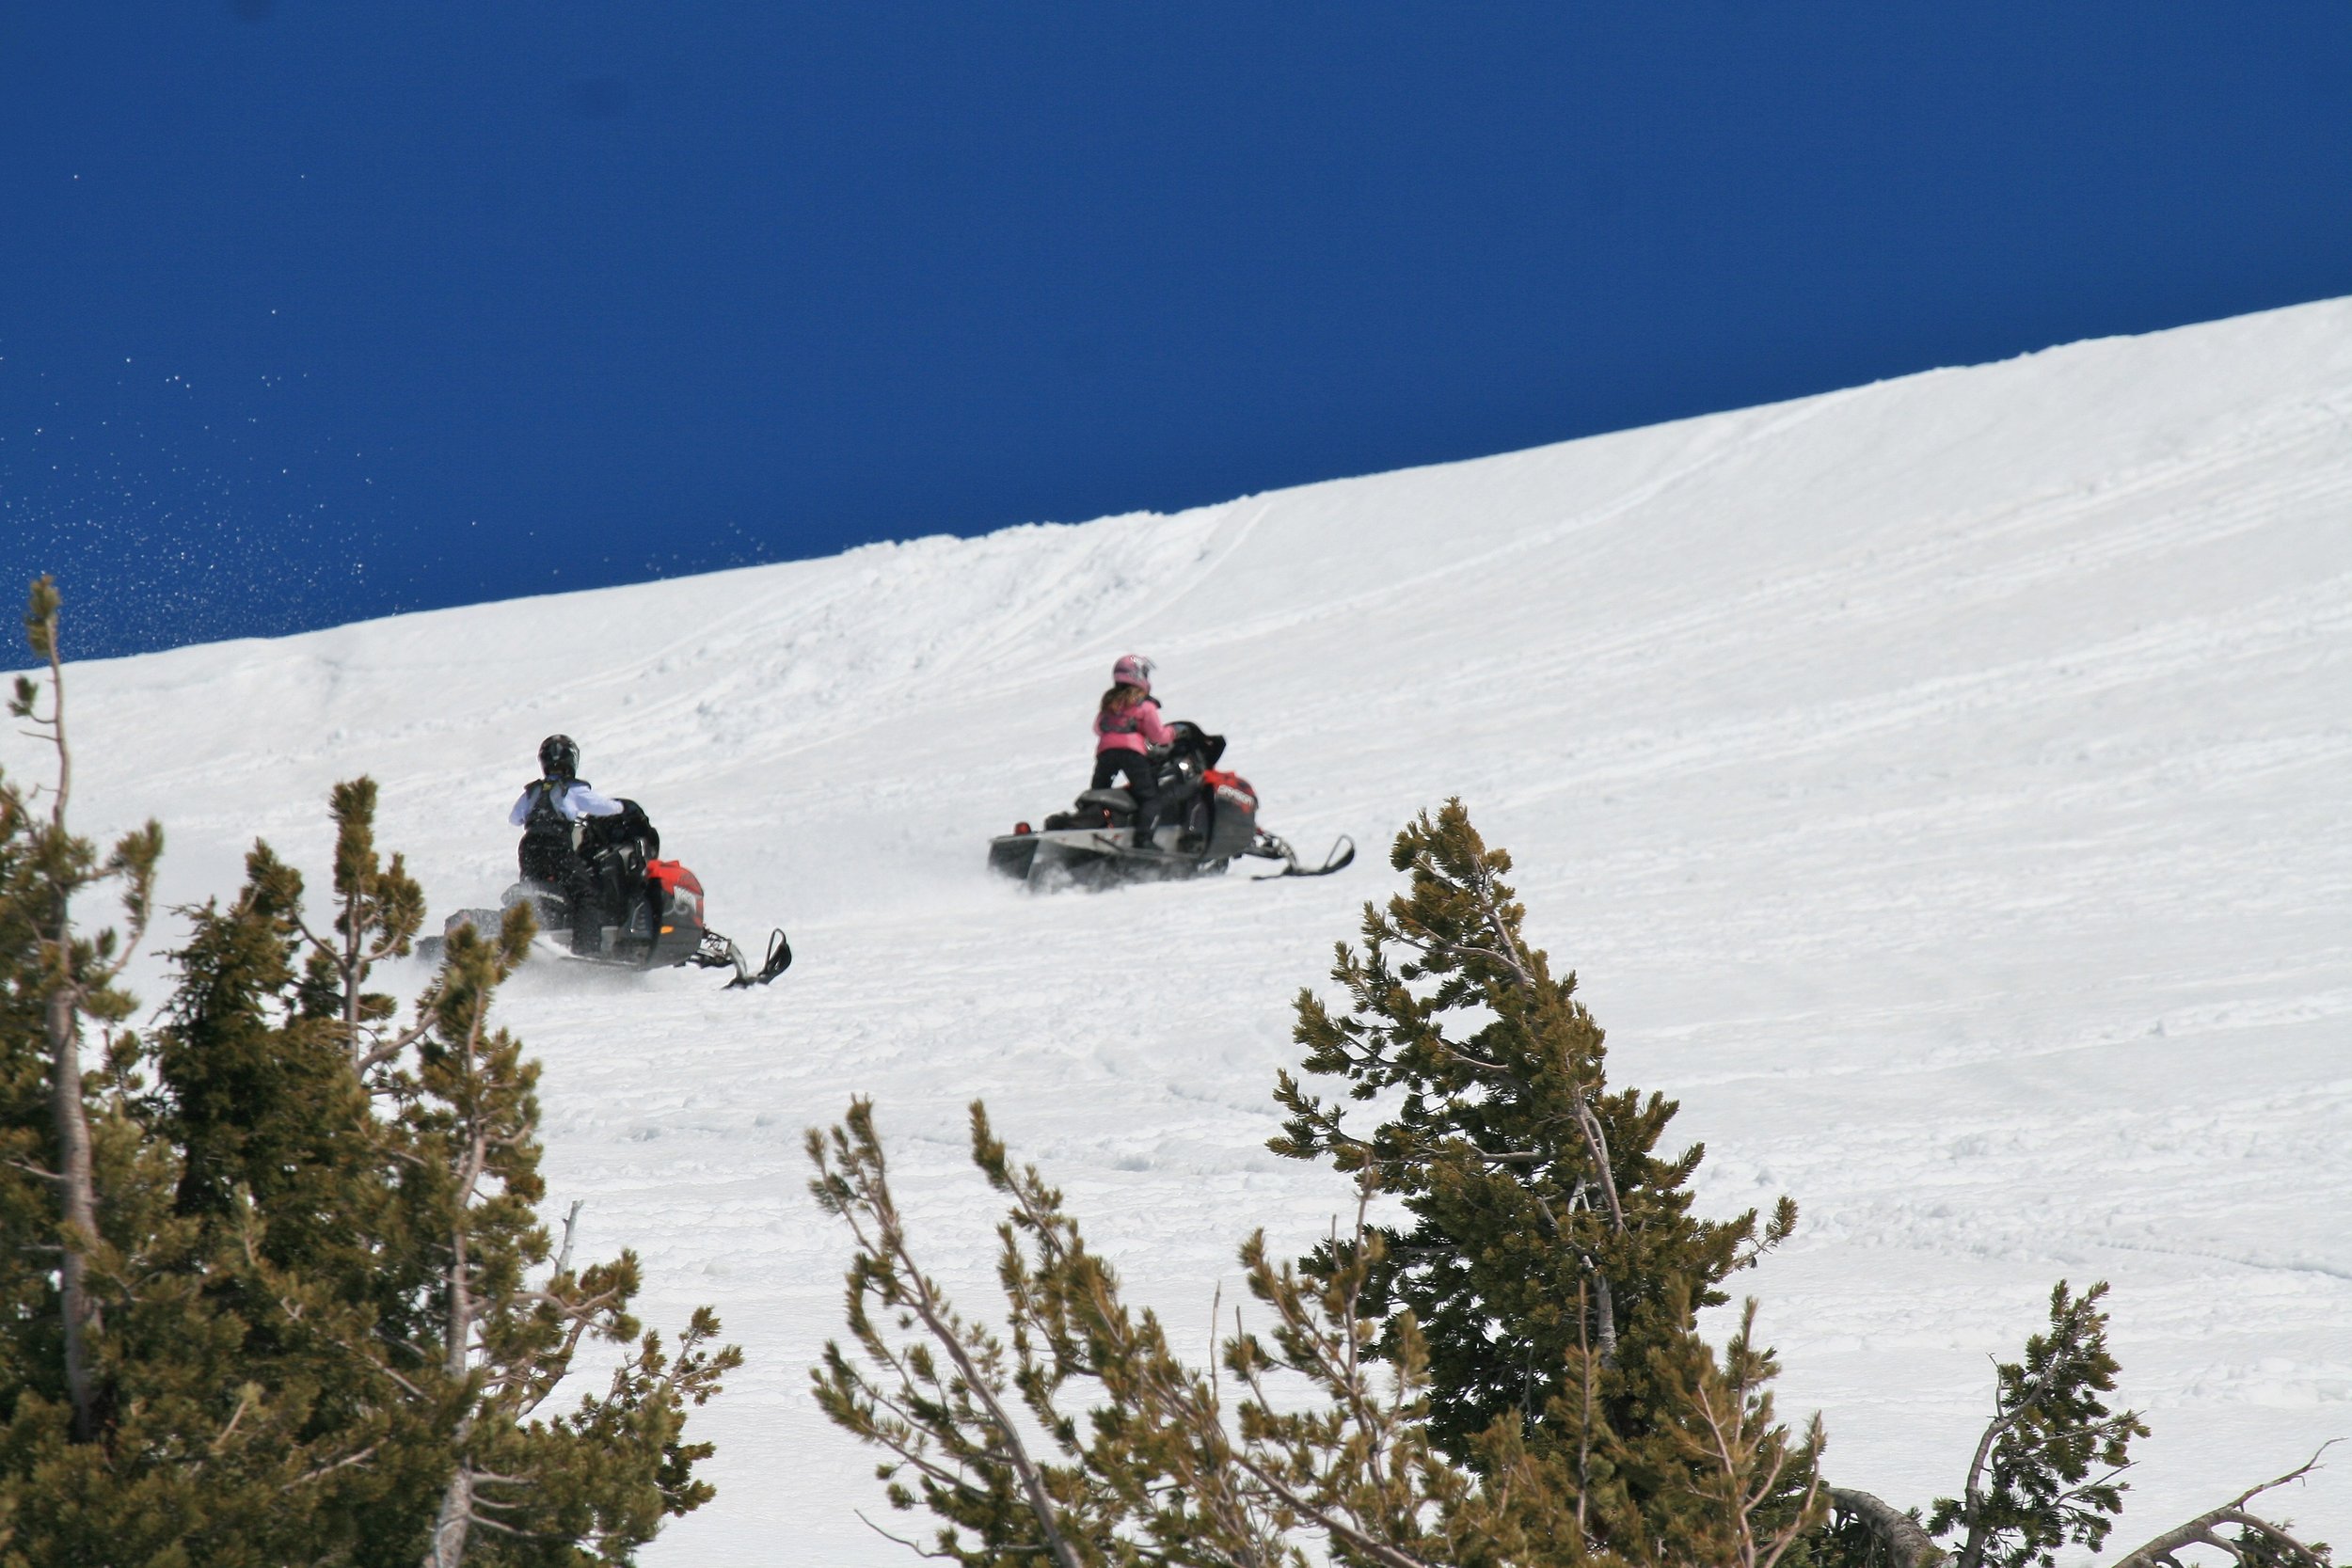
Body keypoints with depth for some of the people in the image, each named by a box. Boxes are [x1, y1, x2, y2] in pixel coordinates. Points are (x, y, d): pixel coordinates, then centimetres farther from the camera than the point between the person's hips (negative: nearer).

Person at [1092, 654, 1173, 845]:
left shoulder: (1108, 702, 21)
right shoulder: (1144, 705, 5)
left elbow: (1098, 728, 30)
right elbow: (1158, 735, 4)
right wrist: (1171, 733, 23)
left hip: (1105, 750, 5)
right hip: (1132, 751, -5)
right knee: (1150, 798, -6)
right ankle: (1143, 837, -25)